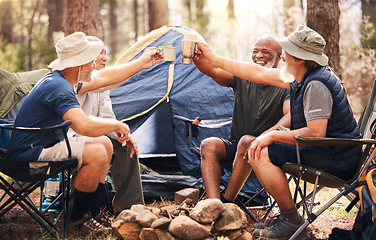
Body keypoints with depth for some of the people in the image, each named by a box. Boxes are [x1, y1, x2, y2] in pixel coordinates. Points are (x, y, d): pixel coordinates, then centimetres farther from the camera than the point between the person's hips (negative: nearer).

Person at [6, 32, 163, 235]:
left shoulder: (60, 79, 9)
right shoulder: (59, 87, -24)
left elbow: (104, 77, 21)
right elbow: (84, 125, -38)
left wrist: (141, 63, 24)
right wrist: (117, 125, -19)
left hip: (44, 144, 11)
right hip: (28, 155, -11)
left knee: (104, 143, 9)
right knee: (96, 154, -24)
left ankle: (91, 212, 11)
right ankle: (78, 218, -7)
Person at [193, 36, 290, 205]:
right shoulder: (242, 79, 6)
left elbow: (291, 116, -21)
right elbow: (212, 71, -11)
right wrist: (196, 55, -33)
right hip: (234, 148, 4)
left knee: (246, 142, -35)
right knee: (209, 145, -25)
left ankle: (228, 201, -28)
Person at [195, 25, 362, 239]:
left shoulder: (315, 85, -23)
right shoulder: (301, 76, 7)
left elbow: (316, 133, -29)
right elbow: (259, 73, 15)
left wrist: (273, 135, -18)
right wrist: (215, 59, 19)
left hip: (338, 161, -10)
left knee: (262, 154, -18)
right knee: (255, 150, 11)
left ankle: (292, 222, -9)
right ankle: (287, 215, 13)